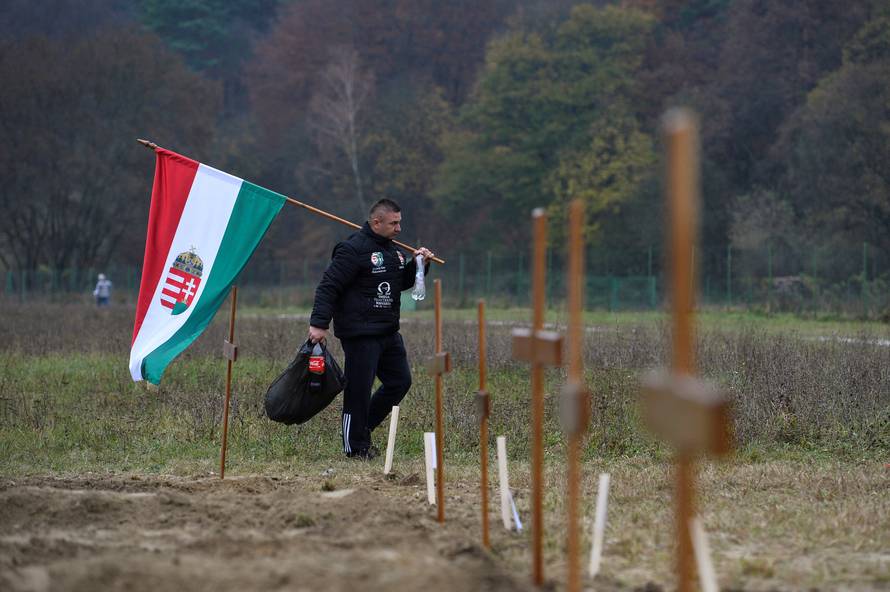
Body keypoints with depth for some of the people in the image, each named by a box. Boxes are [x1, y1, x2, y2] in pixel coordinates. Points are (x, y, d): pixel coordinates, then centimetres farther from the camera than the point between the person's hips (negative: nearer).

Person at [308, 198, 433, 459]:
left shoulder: (391, 250, 15)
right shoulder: (353, 249, -13)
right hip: (360, 334, -9)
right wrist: (319, 323, -23)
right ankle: (356, 446, 6)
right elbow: (328, 286, -16)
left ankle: (362, 427, 24)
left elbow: (403, 282, 29)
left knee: (400, 382, 12)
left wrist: (418, 265, 9)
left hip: (388, 332, 9)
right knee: (359, 390, -4)